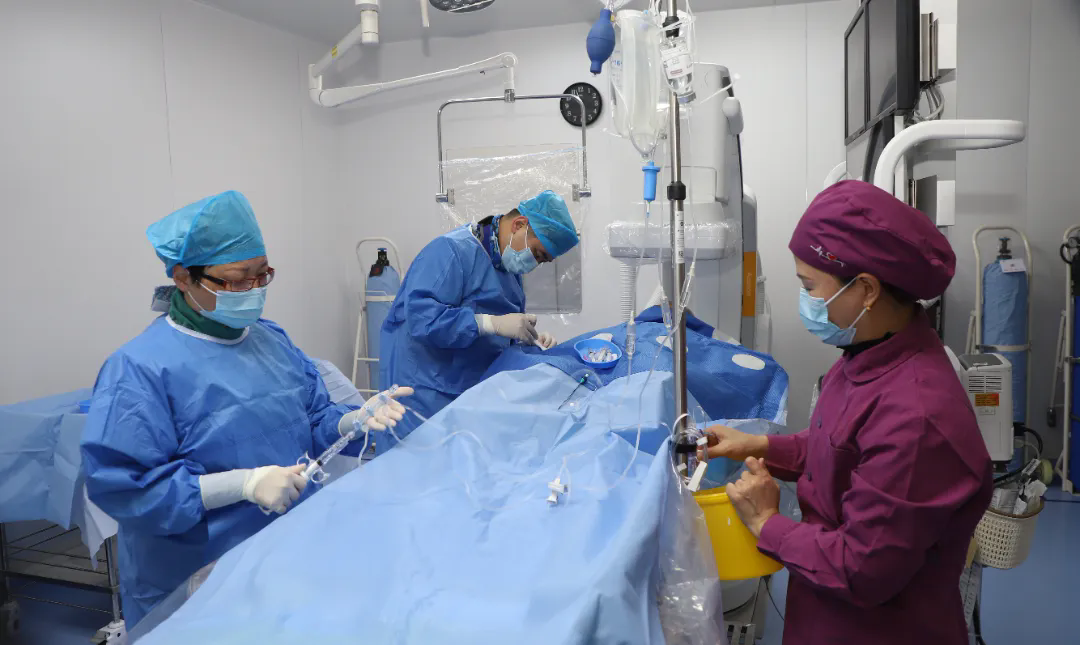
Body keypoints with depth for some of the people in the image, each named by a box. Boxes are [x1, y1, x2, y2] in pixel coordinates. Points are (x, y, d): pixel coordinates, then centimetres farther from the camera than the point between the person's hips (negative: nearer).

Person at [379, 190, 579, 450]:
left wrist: (531, 339, 2)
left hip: (474, 394, 8)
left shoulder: (511, 269, 14)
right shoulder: (452, 250, -16)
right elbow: (421, 316, -28)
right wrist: (493, 323, -30)